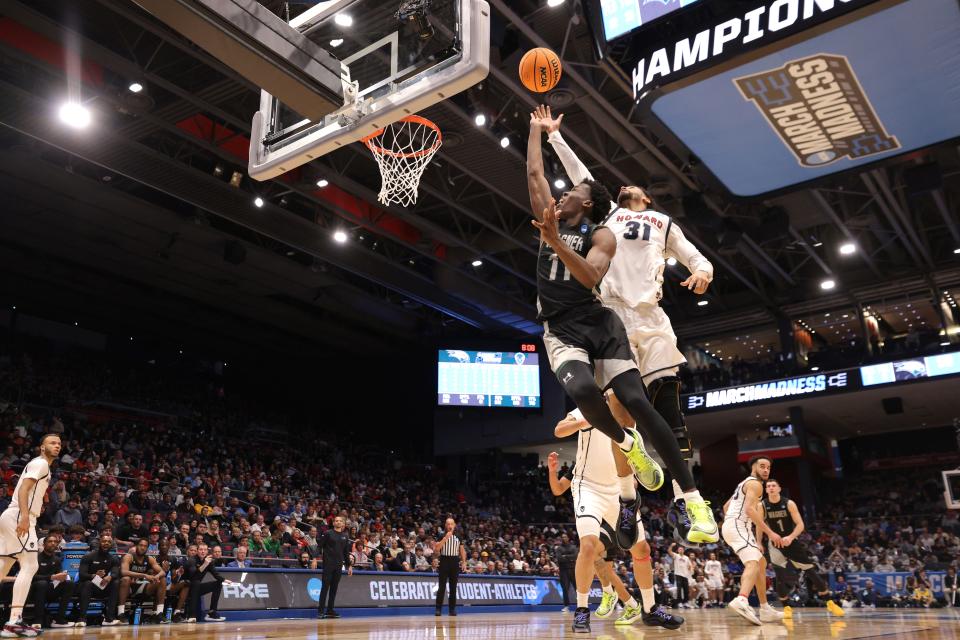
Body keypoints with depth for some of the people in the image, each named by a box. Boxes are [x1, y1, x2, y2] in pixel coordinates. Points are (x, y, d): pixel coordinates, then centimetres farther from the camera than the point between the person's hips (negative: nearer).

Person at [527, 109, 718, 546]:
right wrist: (537, 130, 31)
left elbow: (590, 277, -17)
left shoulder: (601, 235, 2)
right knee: (582, 389, -31)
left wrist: (555, 242, -25)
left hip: (599, 323, -3)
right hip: (561, 330, 3)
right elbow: (534, 172, 21)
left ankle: (693, 498, -10)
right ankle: (627, 445, 0)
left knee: (636, 402, -16)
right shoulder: (550, 221, 18)